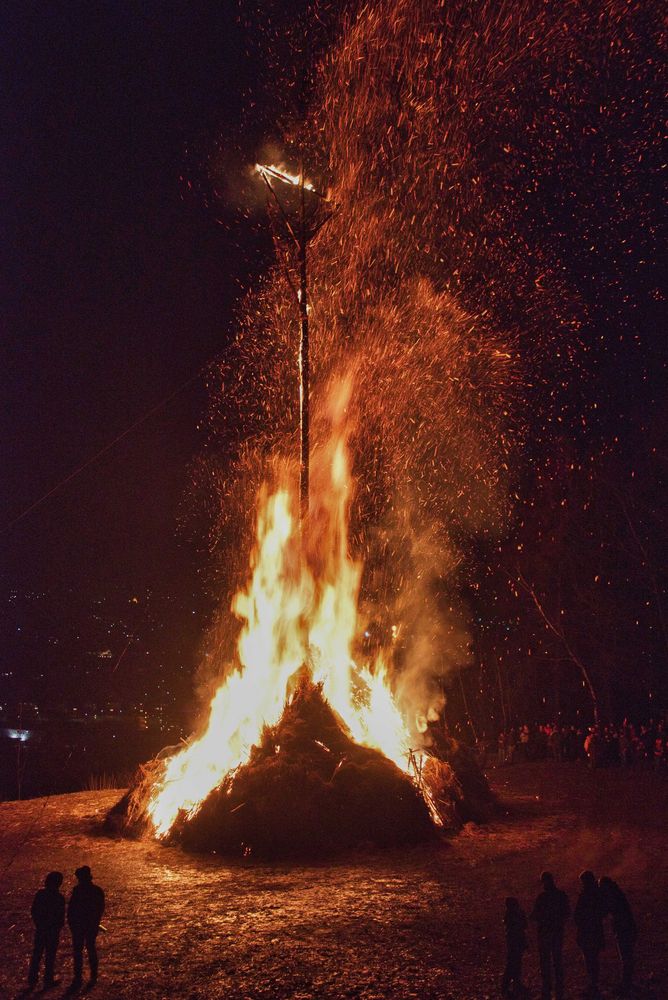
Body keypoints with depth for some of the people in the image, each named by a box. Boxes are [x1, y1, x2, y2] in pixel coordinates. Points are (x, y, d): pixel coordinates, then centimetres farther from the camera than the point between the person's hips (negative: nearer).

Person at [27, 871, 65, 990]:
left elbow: (33, 911, 2)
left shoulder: (40, 894, -6)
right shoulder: (59, 897, -19)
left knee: (37, 954, 16)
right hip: (53, 930, -4)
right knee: (50, 955, 10)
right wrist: (59, 926, 4)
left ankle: (32, 980, 22)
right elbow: (61, 916, -14)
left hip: (40, 929, 4)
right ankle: (48, 981, 18)